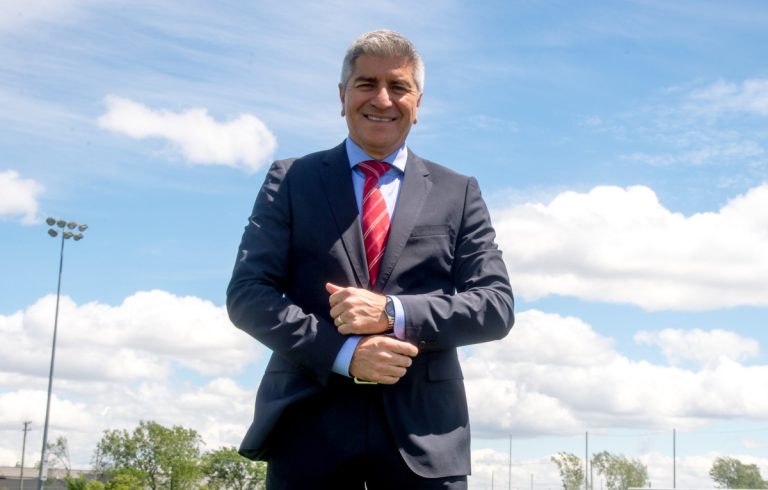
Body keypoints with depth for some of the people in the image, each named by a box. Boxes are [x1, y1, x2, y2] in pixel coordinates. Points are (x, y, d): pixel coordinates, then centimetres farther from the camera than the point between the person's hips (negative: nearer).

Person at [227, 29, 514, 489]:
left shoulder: (458, 193, 12)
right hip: (309, 425, 0)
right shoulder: (291, 180, 10)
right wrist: (343, 353, -14)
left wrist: (393, 313, -12)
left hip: (423, 434, 1)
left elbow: (496, 304, 4)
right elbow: (247, 293, 1)